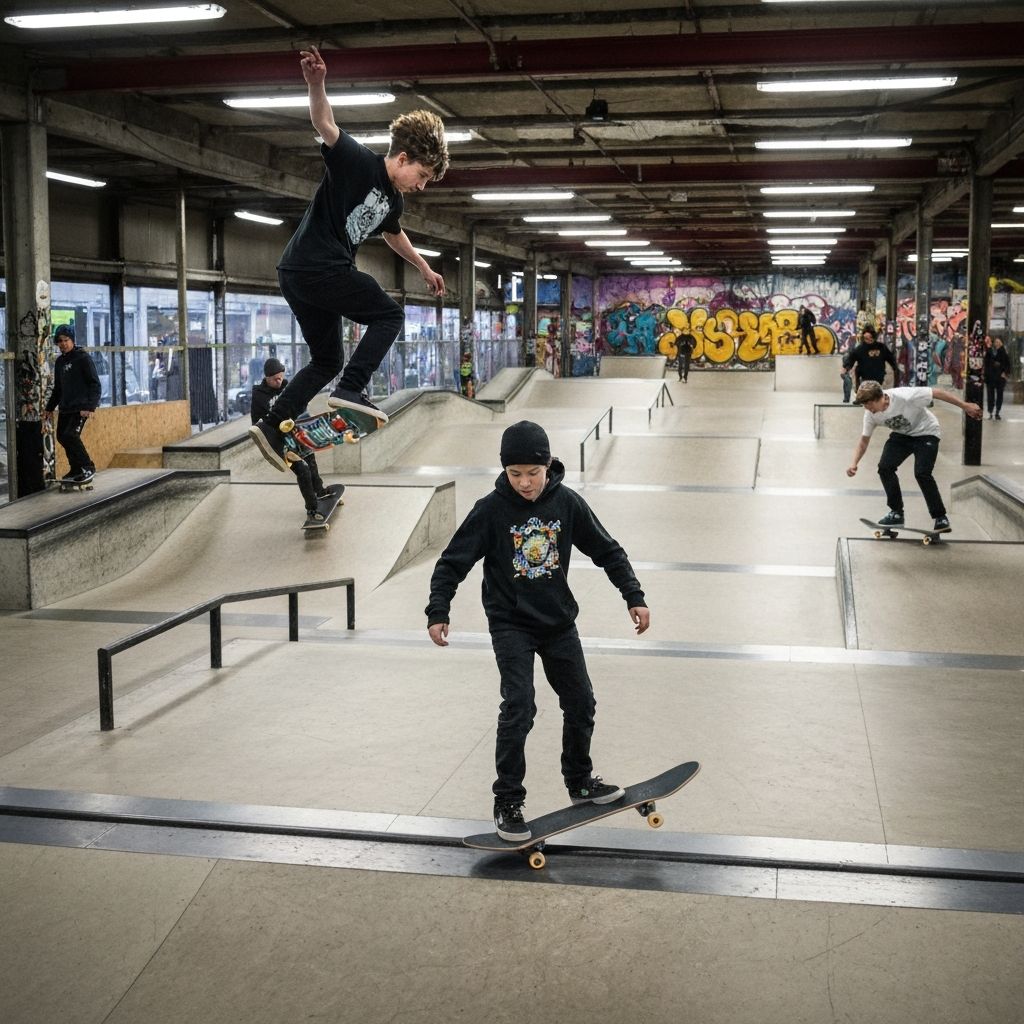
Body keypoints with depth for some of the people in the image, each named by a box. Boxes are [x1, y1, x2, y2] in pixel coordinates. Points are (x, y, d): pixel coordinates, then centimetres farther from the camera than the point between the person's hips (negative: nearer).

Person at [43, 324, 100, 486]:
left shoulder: (83, 358, -7)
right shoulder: (60, 361, 15)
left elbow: (94, 384, -11)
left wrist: (89, 406, -20)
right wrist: (49, 408, 24)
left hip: (80, 408, -8)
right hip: (65, 408, 8)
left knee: (70, 435, -20)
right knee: (61, 437, 7)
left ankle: (88, 468, -9)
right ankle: (76, 470, 19)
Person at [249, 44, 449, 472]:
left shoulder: (393, 200, 17)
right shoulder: (358, 162, -8)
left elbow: (393, 235, 39)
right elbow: (326, 125, -24)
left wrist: (424, 268, 48)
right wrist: (316, 84, -43)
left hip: (298, 275, 9)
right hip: (318, 266, -9)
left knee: (326, 361, 14)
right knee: (389, 315, -2)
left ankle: (272, 427, 11)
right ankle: (351, 389, -11)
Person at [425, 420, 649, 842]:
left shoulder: (567, 503, -7)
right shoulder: (491, 510, -14)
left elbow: (607, 551, 2)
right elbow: (453, 562, -10)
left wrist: (633, 597, -1)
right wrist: (438, 611, -18)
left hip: (558, 621, 4)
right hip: (510, 623, -4)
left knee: (581, 703, 9)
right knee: (519, 708, -14)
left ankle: (580, 781, 32)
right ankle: (507, 802, -1)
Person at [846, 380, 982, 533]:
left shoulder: (904, 396, -35)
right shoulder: (870, 414, -17)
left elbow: (937, 393, -27)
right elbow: (864, 440, -4)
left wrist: (965, 406, -25)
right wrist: (854, 463, -19)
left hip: (926, 433, -5)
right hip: (901, 435, 6)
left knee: (922, 473, -20)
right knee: (884, 467, -12)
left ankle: (940, 518, -6)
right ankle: (896, 512, 5)